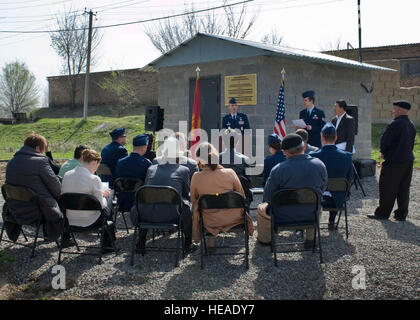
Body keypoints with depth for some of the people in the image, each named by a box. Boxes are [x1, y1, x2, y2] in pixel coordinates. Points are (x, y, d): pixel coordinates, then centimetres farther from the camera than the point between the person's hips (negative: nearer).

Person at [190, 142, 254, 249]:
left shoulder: (196, 177, -16)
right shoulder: (230, 173, -17)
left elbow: (193, 200, 1)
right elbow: (242, 197, -4)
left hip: (209, 221, 0)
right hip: (233, 219, 0)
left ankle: (211, 238, 32)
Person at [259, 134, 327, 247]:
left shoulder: (278, 170, -22)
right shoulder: (320, 165, -10)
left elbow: (267, 197, -12)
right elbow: (322, 190, 5)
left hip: (284, 216, -2)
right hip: (311, 215, 3)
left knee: (261, 208, 27)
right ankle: (310, 239, 47)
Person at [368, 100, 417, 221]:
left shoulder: (396, 124, -16)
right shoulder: (411, 125, 10)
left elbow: (385, 140, -16)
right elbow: (411, 144, 14)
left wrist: (383, 152, 3)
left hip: (394, 161, -8)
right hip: (408, 160, 8)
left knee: (387, 189, 2)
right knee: (403, 189, 12)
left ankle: (382, 213, 9)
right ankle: (401, 214, 17)